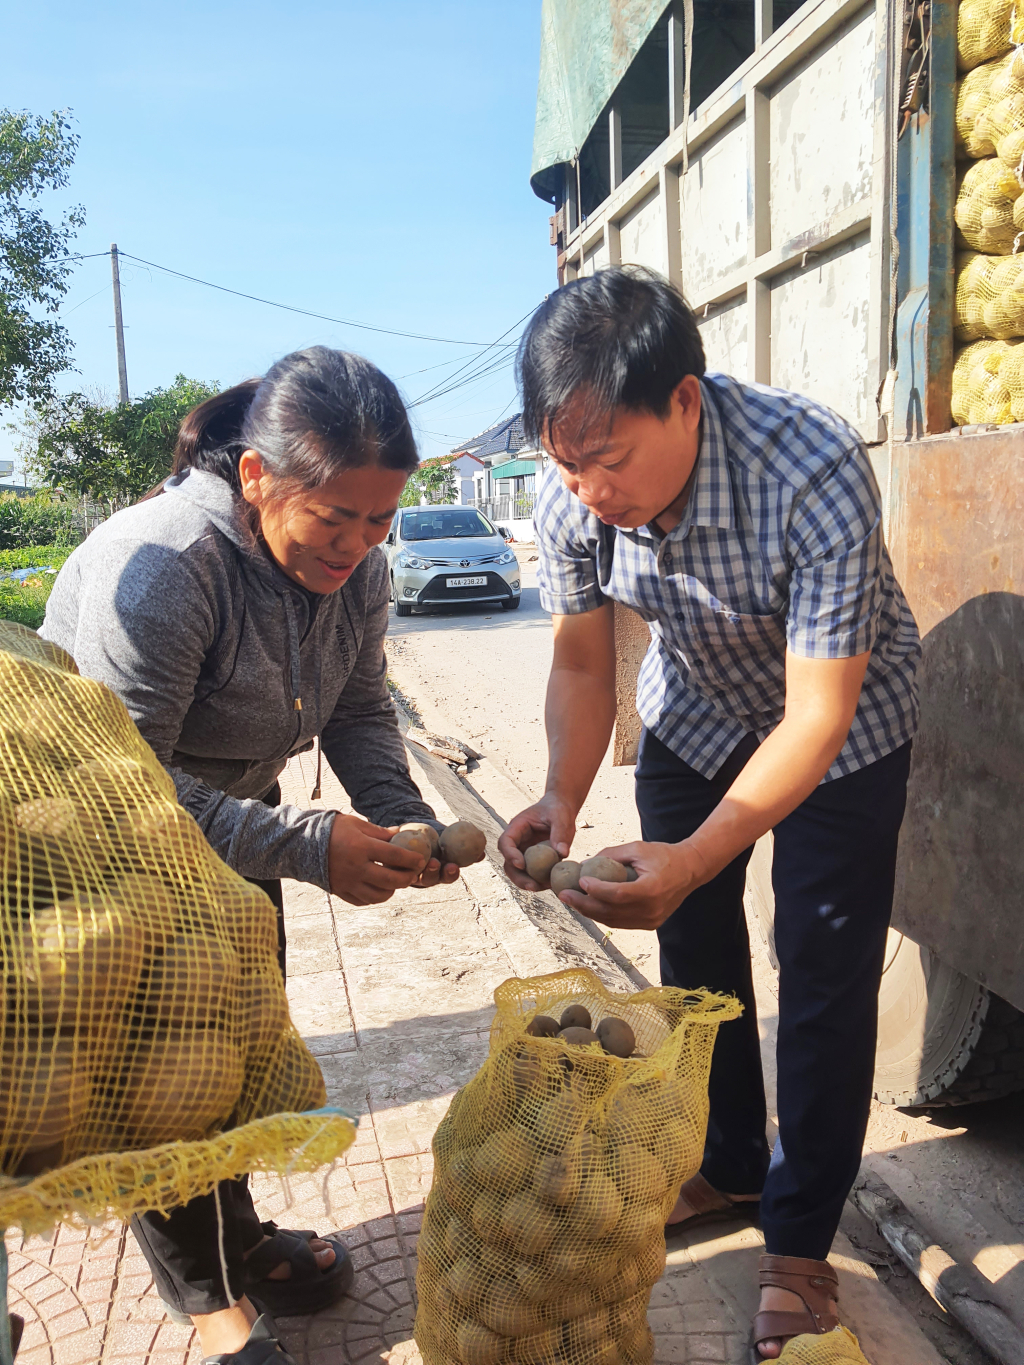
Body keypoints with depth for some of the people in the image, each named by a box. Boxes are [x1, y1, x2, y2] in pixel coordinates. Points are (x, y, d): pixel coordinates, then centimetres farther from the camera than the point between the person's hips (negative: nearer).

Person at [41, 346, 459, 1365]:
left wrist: (401, 817, -22)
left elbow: (360, 711, -2)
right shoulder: (157, 566, -36)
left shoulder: (356, 568, -14)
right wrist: (309, 847, -40)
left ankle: (238, 1237, 41)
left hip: (232, 815, 7)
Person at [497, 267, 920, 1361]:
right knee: (694, 946, 12)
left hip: (841, 723, -4)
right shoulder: (572, 501, -24)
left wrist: (691, 859, -46)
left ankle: (799, 1239, 18)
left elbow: (817, 715, -37)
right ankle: (729, 1166, 35)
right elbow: (582, 665, -11)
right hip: (695, 711, 5)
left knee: (824, 975, -2)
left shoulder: (816, 474, -39)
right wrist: (561, 799, -28)